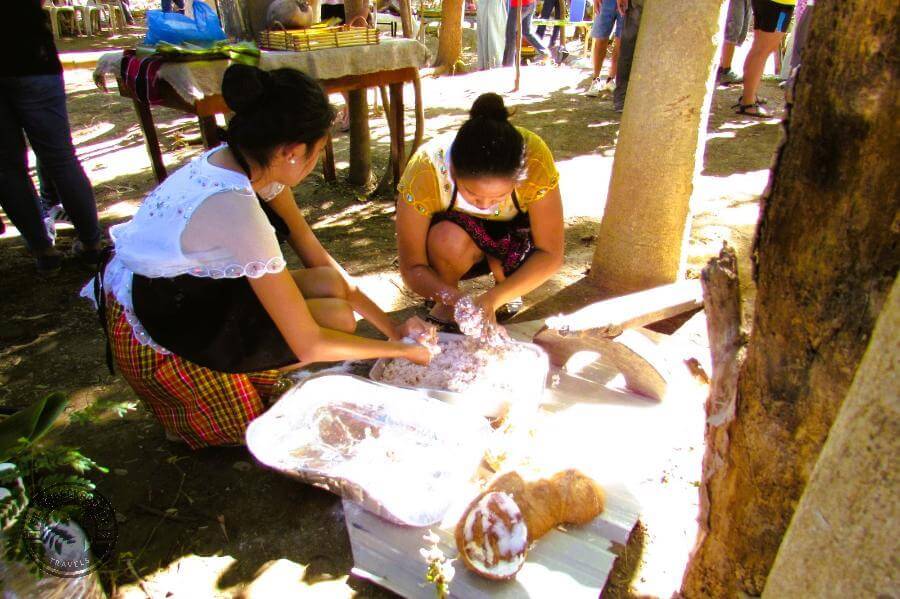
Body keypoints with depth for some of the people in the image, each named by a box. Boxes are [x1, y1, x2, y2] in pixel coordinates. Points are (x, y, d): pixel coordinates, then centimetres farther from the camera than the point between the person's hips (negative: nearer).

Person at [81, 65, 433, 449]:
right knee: (335, 317, -15)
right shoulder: (236, 210, -33)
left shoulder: (236, 160, -7)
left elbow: (317, 259, -1)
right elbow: (309, 346, -27)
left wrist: (390, 326, -4)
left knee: (328, 284, -6)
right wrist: (400, 350, -14)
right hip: (154, 338, -8)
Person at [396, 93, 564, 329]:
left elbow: (551, 254, -26)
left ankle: (503, 284, 3)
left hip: (512, 232, 1)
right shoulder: (424, 170, -34)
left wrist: (493, 298, -39)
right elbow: (412, 268, -25)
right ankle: (444, 305, -6)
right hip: (452, 248, -1)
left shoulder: (535, 159, -33)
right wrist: (454, 299, -44)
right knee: (450, 239, -36)